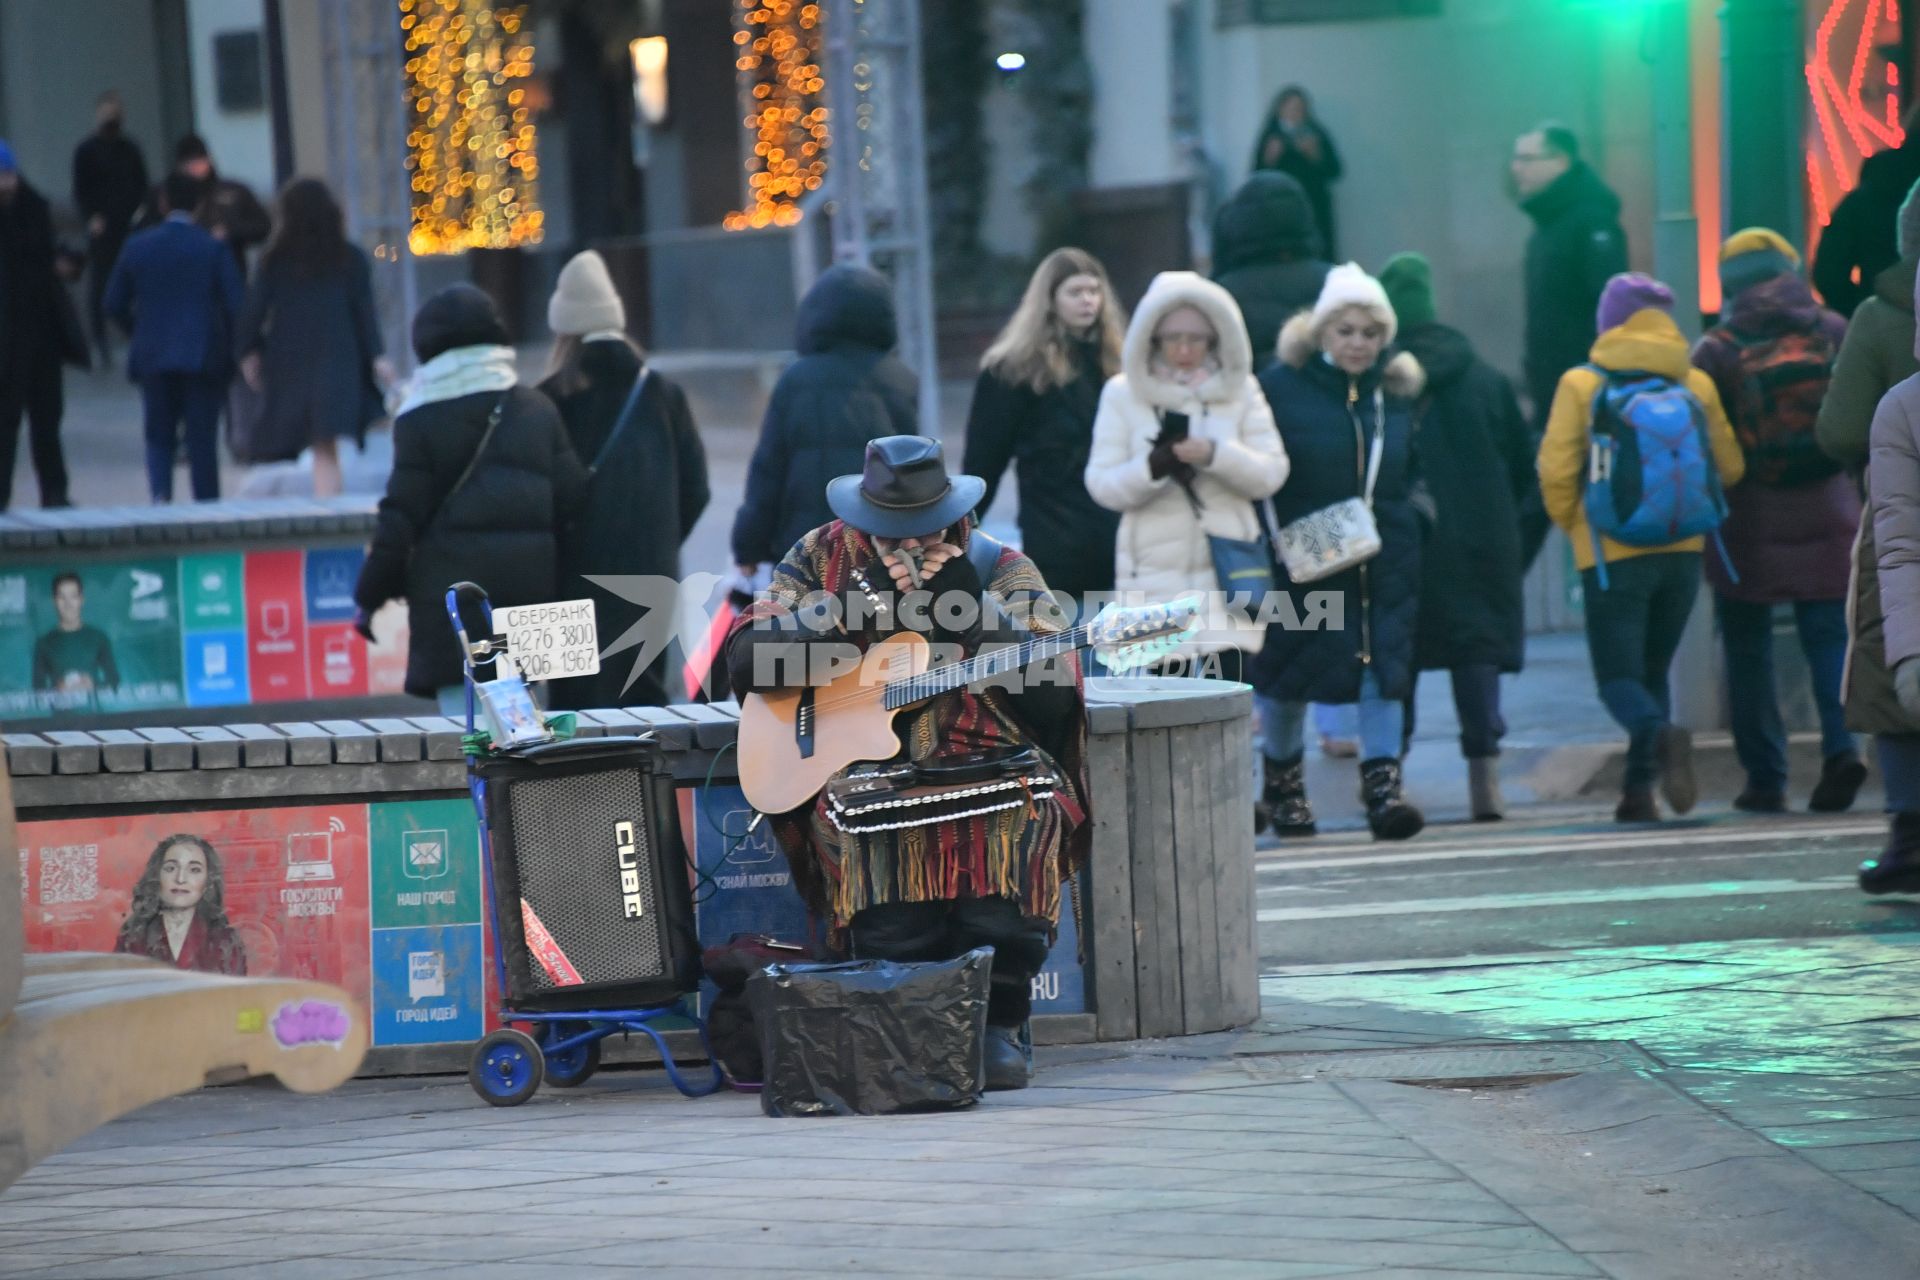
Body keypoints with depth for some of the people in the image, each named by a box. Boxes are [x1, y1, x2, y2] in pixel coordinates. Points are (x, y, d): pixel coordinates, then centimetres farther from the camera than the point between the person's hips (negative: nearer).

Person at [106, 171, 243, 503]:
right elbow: (235, 304, -11)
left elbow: (114, 304, 4)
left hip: (152, 357, 2)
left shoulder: (138, 245, 1)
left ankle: (160, 491, -14)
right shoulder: (213, 248, -7)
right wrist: (228, 345, 5)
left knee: (159, 436, 11)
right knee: (202, 439, 6)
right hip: (203, 358, -2)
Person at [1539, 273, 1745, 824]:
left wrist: (1572, 523, 9)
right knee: (1654, 671, 17)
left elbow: (1556, 470, -9)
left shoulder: (1581, 384, -5)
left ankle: (1662, 736, -30)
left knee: (1618, 675, 0)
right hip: (1682, 551, 3)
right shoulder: (1697, 385, 2)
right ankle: (1639, 789, 9)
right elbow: (1730, 467, 5)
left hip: (1612, 552, -3)